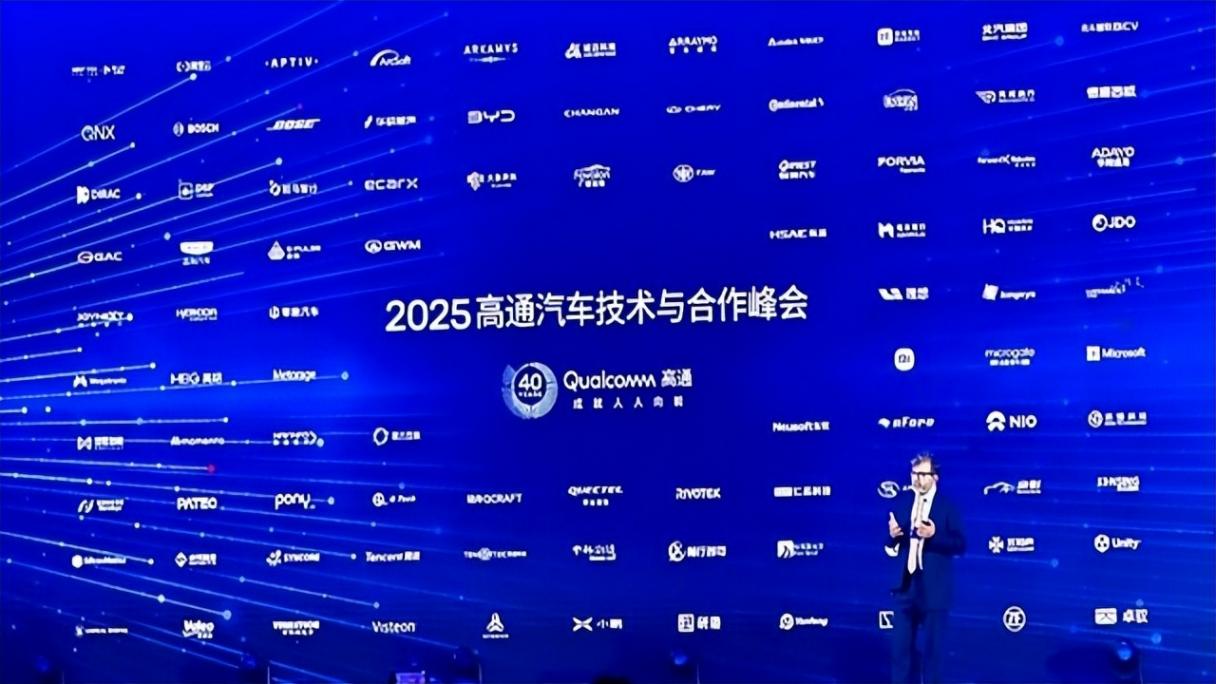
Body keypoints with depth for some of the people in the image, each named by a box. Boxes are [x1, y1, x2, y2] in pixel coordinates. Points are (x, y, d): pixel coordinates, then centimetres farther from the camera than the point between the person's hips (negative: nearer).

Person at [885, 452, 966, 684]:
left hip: (934, 588, -3)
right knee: (901, 644, 8)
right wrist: (892, 535, -13)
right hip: (905, 585, 3)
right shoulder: (903, 502, 7)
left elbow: (960, 545, -10)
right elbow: (890, 545, 9)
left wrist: (934, 534, -24)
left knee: (933, 646, 8)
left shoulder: (948, 506, -4)